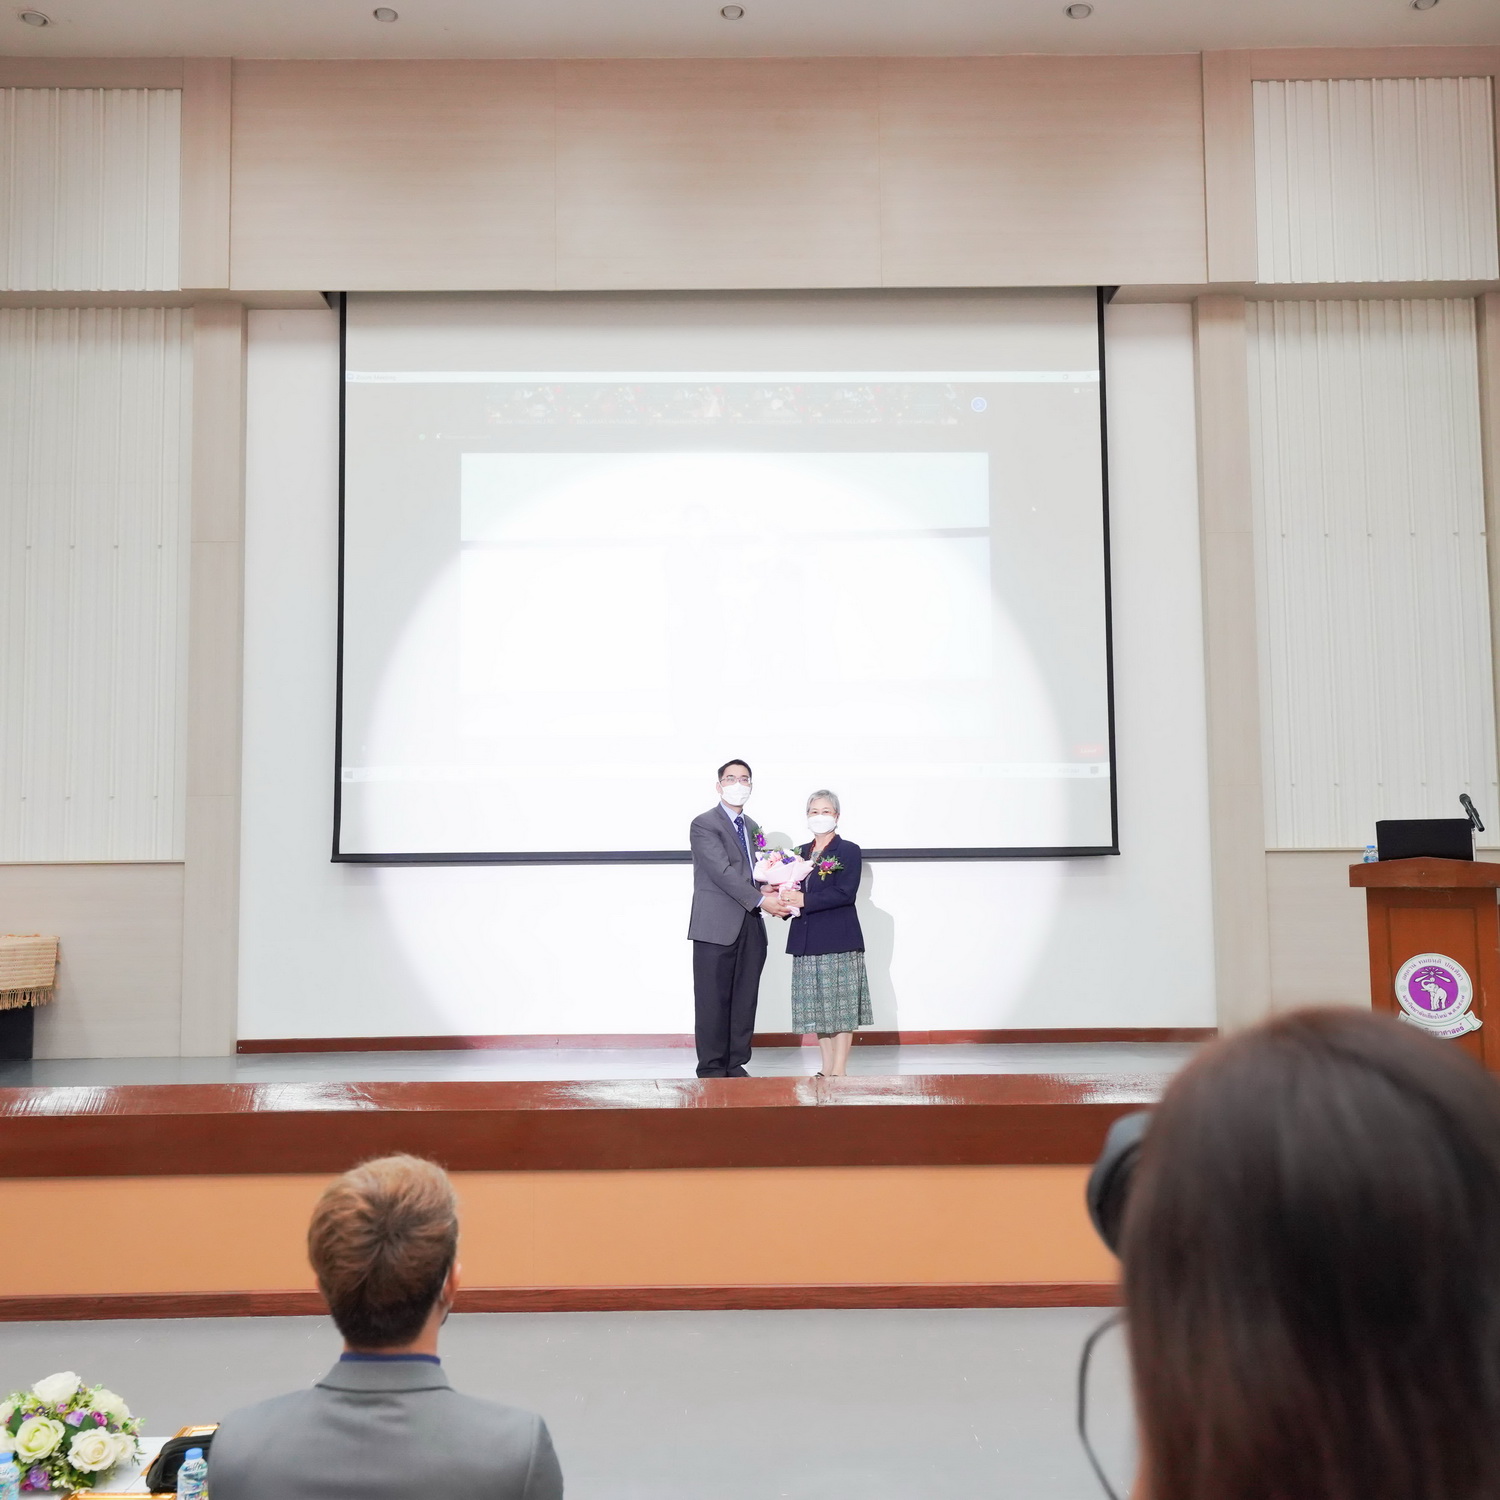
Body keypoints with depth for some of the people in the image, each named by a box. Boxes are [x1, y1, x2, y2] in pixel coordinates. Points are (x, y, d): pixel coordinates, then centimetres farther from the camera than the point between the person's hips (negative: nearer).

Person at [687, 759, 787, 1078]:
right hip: (717, 927, -7)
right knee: (713, 1001, -2)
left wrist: (768, 891, -3)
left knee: (745, 1001, 8)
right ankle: (712, 1070, 5)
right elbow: (722, 872, -16)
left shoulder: (752, 827, 19)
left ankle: (736, 1065, 17)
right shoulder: (704, 824, -6)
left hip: (751, 927, 7)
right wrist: (761, 900, -20)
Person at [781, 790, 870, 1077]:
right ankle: (827, 1069, 16)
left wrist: (805, 901, -20)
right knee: (818, 1009, 8)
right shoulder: (800, 853, 16)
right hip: (806, 942, 6)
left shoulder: (848, 851, -2)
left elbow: (845, 893, -14)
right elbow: (794, 891, 14)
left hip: (839, 941, -6)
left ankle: (839, 1071, -1)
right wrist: (784, 899, -9)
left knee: (841, 1007, -3)